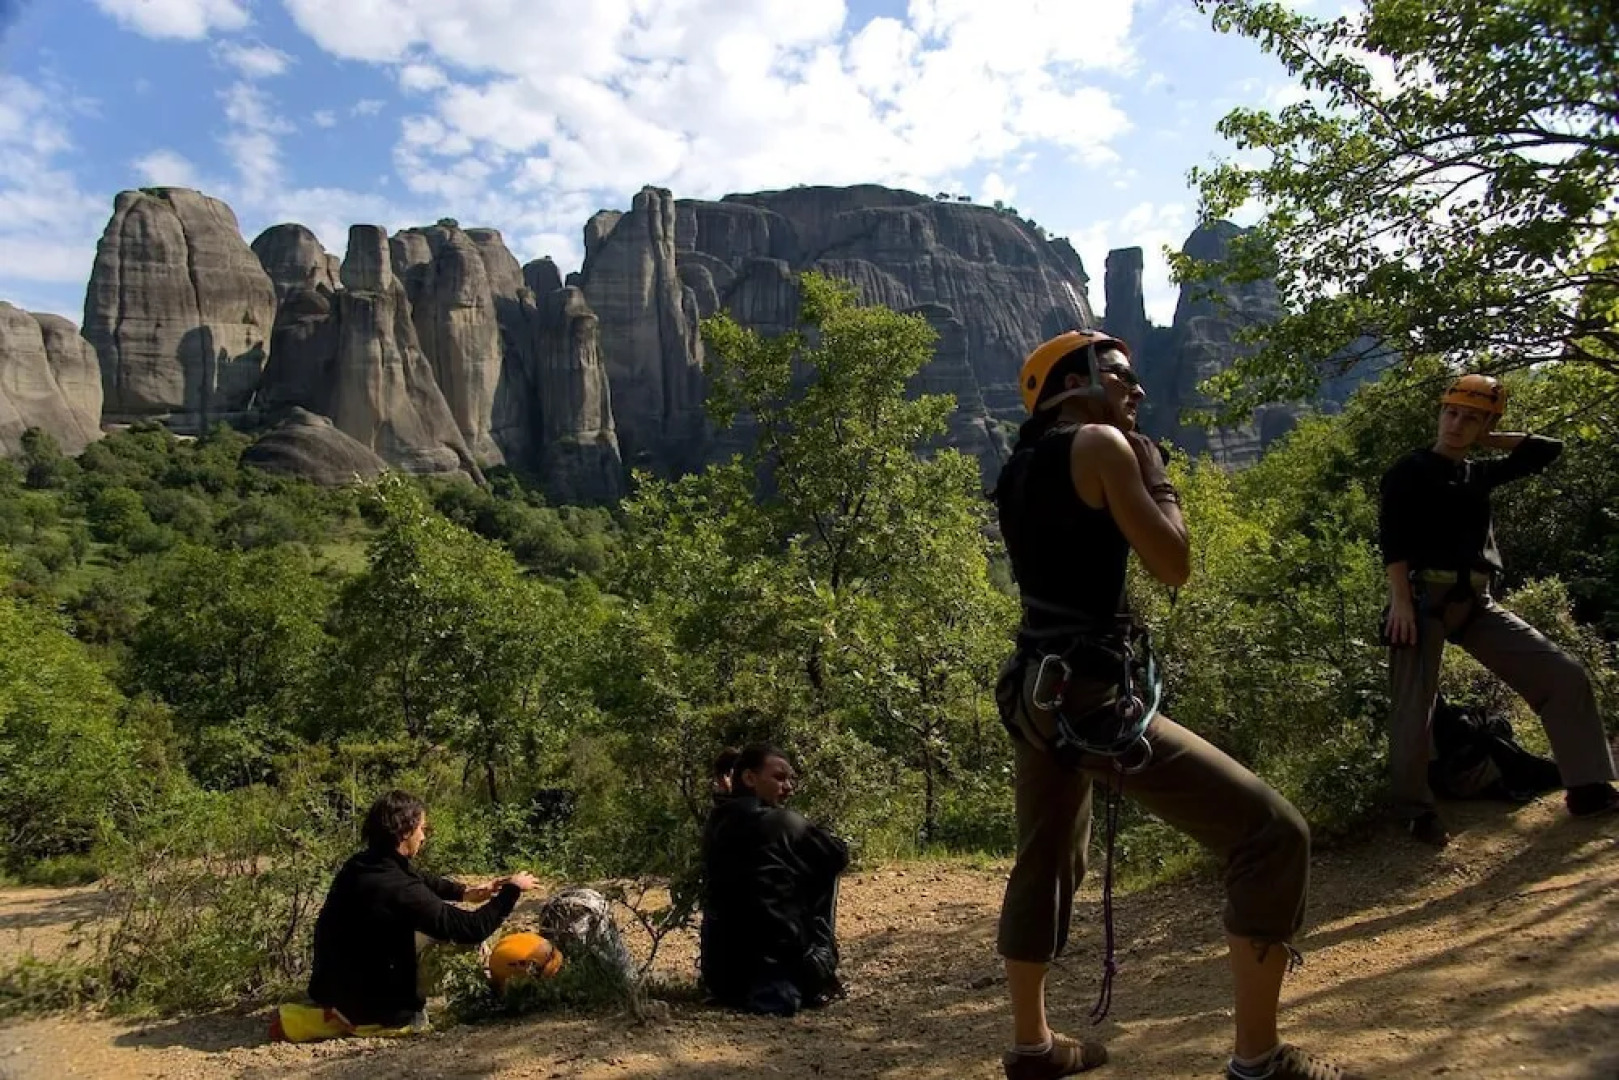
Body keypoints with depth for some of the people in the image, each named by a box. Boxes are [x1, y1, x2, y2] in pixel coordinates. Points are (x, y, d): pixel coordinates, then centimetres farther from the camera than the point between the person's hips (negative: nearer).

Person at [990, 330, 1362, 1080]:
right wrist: (1155, 474, 4)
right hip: (1093, 696, -10)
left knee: (1044, 865, 25)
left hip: (1036, 692, 10)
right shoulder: (1101, 446, -9)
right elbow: (1173, 566, -10)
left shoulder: (1020, 467, 16)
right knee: (1273, 835, -3)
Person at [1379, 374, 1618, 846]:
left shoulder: (1480, 473, 17)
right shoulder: (1409, 471, -1)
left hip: (1476, 603, 7)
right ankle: (1416, 813, 10)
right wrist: (1401, 601, -21)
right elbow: (1391, 537, -11)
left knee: (1565, 676, 2)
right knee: (1414, 711, -6)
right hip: (1425, 599, -6)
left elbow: (1548, 449, 26)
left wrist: (1486, 440, 18)